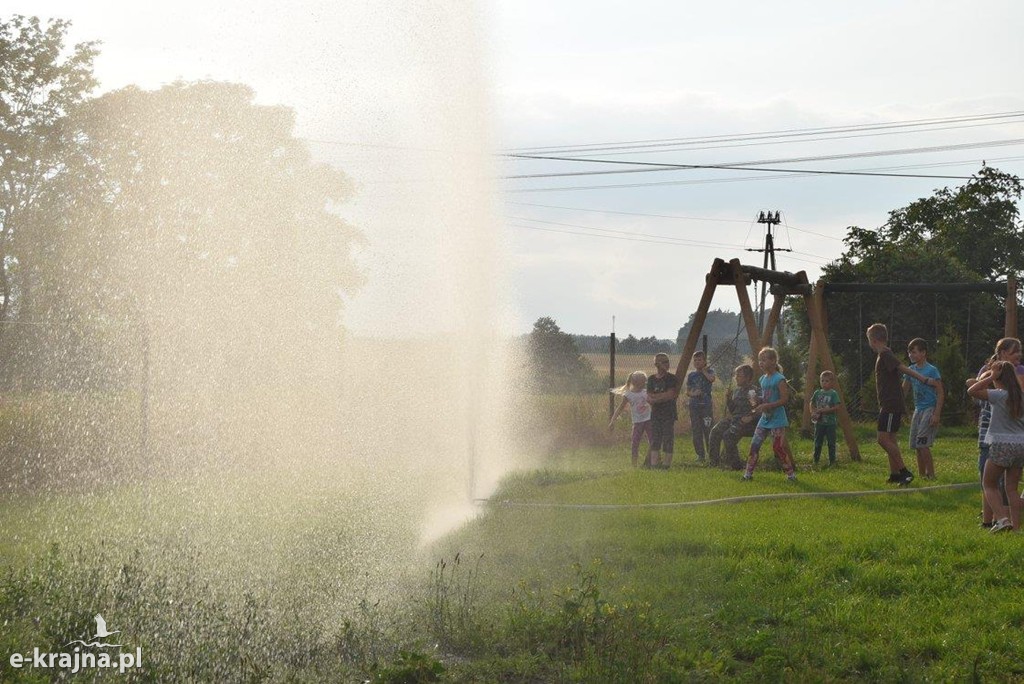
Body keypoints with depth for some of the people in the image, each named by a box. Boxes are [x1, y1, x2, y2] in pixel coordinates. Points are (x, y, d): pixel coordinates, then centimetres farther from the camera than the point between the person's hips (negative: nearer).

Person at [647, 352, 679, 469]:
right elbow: (649, 398, 3)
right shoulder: (651, 379, 9)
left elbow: (671, 395, -12)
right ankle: (654, 465, 6)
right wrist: (663, 397, -12)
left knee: (668, 441, -5)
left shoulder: (671, 378, -1)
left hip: (669, 415, -3)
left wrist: (655, 397, -7)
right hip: (655, 415, 4)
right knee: (655, 441, 4)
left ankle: (666, 465, -1)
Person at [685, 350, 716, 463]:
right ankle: (700, 455, 10)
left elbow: (712, 379, -20)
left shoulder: (709, 371, 4)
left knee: (708, 431, -8)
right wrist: (693, 393, -9)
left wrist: (703, 370, -7)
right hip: (694, 406, 3)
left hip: (706, 405, -3)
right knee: (696, 432, 3)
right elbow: (687, 392, 13)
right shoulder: (691, 375, 12)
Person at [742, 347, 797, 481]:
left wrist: (766, 406, -24)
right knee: (754, 444, 2)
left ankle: (791, 473, 6)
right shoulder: (763, 379, 11)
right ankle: (748, 473, 8)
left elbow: (784, 400, -19)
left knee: (778, 447, -6)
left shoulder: (779, 379, -15)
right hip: (764, 418, 8)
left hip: (777, 419, -8)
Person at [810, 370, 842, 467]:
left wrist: (824, 410, -20)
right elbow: (812, 403, 19)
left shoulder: (833, 394, -7)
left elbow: (837, 407, -15)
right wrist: (813, 412, 0)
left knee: (831, 443, 2)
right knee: (817, 443, 9)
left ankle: (832, 462, 10)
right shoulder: (817, 393, 6)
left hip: (830, 423, -4)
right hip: (819, 422, 4)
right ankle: (816, 461, 18)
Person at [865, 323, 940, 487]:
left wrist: (924, 380, -31)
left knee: (883, 439, -13)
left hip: (891, 405, -10)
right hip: (888, 405, 10)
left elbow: (904, 369, -24)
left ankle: (905, 472, -13)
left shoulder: (885, 355, -14)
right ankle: (894, 474, 15)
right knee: (890, 439, 12)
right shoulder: (884, 355, 17)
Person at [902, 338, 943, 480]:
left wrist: (937, 414, -18)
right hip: (918, 409, 7)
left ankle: (931, 475, -7)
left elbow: (940, 393, -12)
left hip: (929, 409, -7)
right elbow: (903, 389, 20)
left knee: (922, 444, -14)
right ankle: (921, 474, 15)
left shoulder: (932, 370, -11)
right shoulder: (911, 370, 9)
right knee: (916, 445, 7)